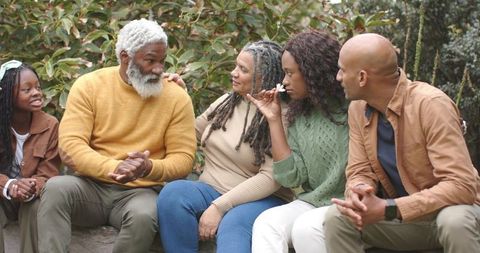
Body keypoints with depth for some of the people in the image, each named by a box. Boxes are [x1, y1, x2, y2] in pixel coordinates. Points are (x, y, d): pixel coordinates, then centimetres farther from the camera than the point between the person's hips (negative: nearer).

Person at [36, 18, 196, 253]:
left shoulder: (177, 97, -1)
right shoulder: (89, 85, -1)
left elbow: (182, 159, -2)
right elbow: (70, 147, -10)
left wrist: (149, 168, -25)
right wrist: (113, 168, -28)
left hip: (140, 191, -1)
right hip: (92, 185, 1)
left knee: (144, 216, -35)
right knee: (56, 188, -31)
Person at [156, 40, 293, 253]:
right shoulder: (227, 101, 11)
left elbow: (270, 178, -19)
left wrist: (220, 206, -24)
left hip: (258, 198, -6)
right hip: (211, 189, 6)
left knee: (232, 226, -40)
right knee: (172, 193, -26)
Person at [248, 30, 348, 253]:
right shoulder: (298, 116, 10)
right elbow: (290, 177, 1)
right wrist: (274, 120, 2)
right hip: (312, 203, 5)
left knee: (305, 227, -32)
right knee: (266, 223, -23)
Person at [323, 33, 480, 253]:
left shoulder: (431, 104, -25)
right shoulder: (358, 109, -4)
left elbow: (461, 186, -30)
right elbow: (360, 172, -1)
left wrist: (387, 209, -34)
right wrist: (356, 192, -27)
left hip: (449, 210, -5)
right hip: (401, 216, 5)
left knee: (454, 221, -38)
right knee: (337, 218, -17)